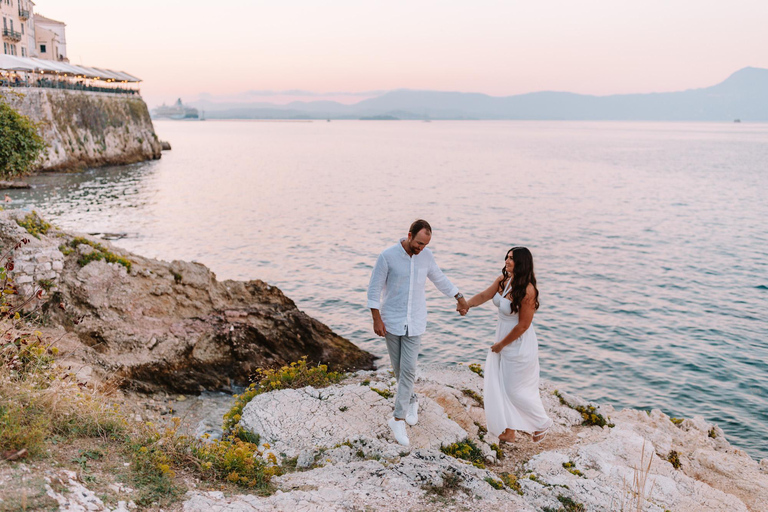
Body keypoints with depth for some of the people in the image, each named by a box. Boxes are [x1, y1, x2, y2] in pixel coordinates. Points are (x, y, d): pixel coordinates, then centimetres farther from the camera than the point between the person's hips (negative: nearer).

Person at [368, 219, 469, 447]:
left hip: (415, 322, 2)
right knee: (398, 367, 11)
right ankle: (410, 401, 37)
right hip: (391, 321, -2)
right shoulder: (387, 256, -15)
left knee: (408, 369, -6)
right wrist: (376, 319, -12)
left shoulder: (426, 255, -4)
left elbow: (439, 278, 14)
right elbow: (374, 288, -9)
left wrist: (460, 297, 20)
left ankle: (398, 419, 1)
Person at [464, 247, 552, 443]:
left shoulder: (527, 291, -26)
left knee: (517, 389, 5)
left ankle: (542, 424, 29)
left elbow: (523, 325, -22)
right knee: (498, 385, 11)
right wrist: (466, 304, -18)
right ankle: (509, 430, 25)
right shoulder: (502, 280, -3)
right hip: (502, 339, 8)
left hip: (519, 345, -8)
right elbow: (484, 296, 3)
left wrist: (502, 344, -13)